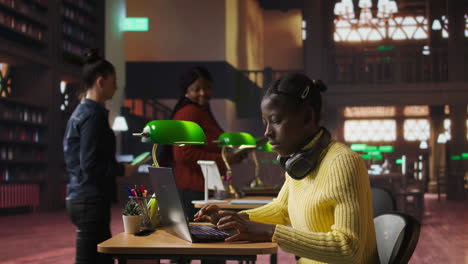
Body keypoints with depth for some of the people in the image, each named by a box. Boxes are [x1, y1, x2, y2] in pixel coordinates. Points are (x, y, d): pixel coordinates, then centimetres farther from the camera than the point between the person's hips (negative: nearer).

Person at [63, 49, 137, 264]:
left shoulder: (79, 113, 15)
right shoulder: (93, 115, -15)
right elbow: (91, 166, -20)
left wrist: (116, 168, 15)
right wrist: (122, 170, -7)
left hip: (78, 198, 10)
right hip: (92, 200, -10)